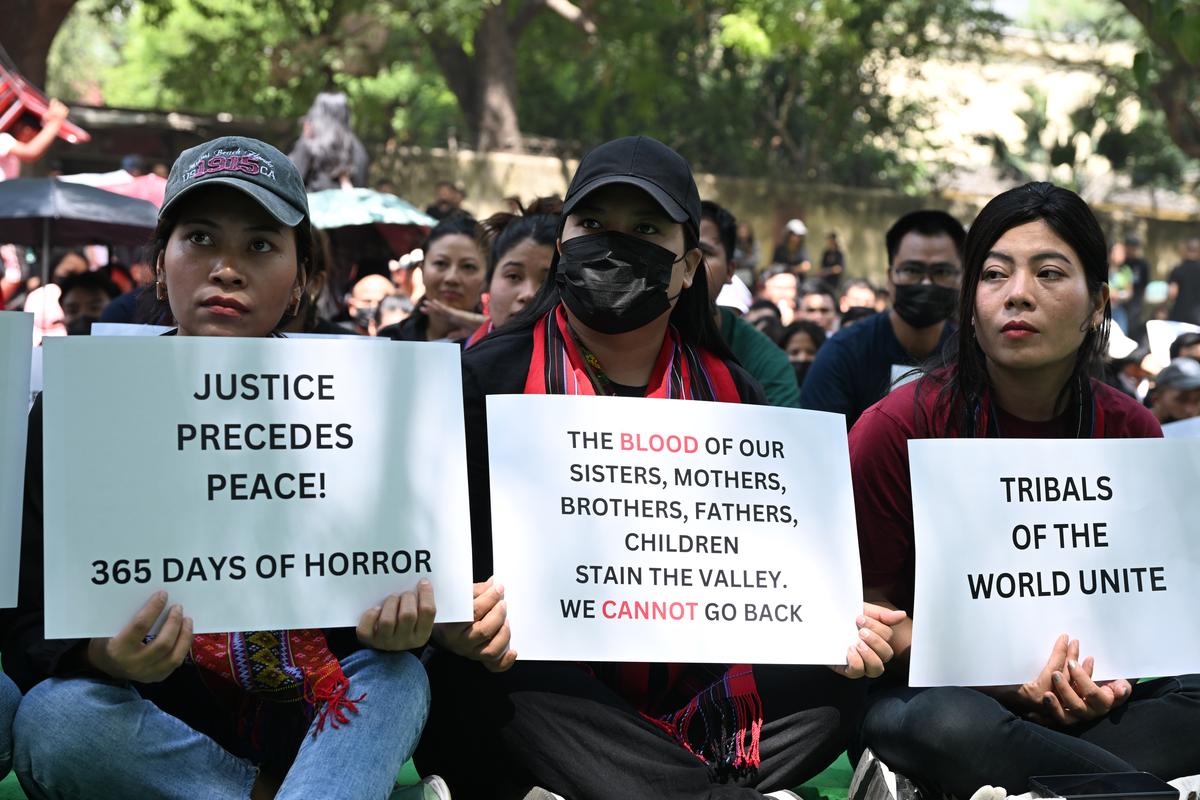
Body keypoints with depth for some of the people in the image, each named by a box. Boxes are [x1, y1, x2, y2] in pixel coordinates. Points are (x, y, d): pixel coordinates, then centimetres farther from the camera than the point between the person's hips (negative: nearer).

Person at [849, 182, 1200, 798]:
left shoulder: (1132, 432, -1)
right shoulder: (897, 428, -13)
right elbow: (865, 601, -7)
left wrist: (1106, 675, -14)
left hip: (1072, 699, 4)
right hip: (932, 687, -3)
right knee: (954, 724, -38)